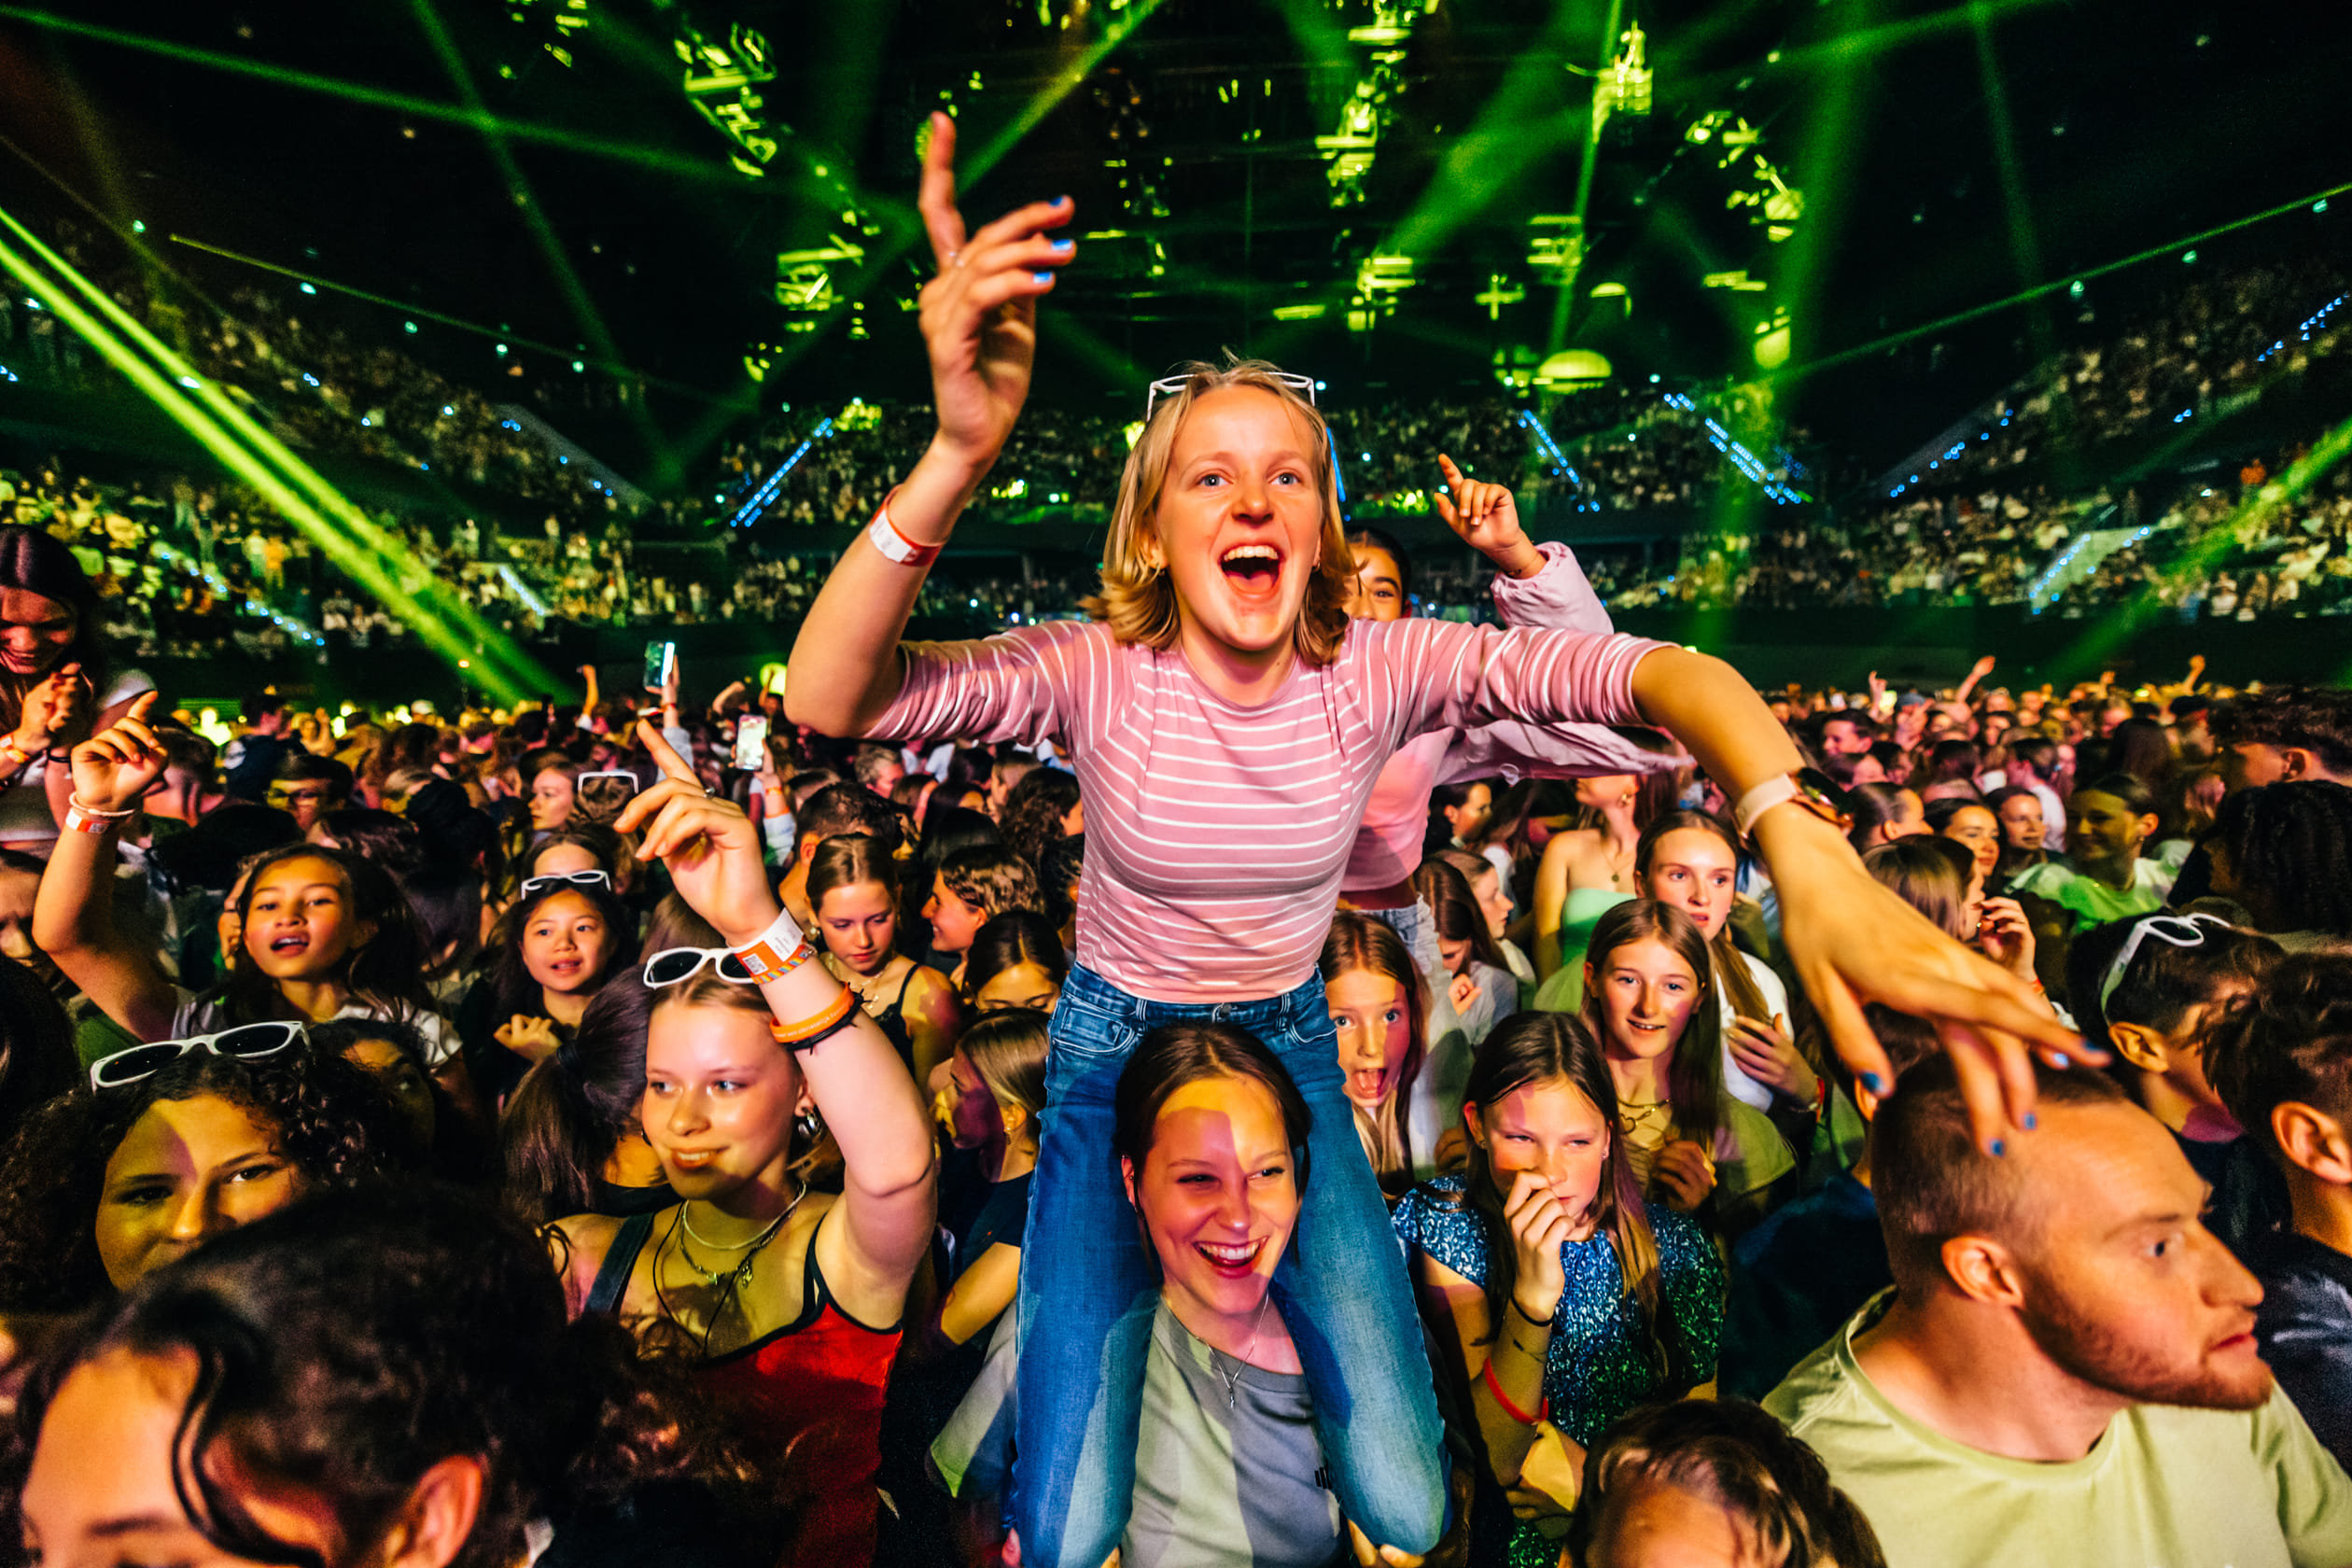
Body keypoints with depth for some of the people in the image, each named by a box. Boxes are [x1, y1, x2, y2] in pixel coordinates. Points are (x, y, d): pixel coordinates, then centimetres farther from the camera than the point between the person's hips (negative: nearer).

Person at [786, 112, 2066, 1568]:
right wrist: (959, 454, -50)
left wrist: (1803, 846, -46)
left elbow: (1654, 669, -26)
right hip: (1115, 1049, -1)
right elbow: (828, 700, -34)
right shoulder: (1099, 672, -21)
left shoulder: (1378, 668, -16)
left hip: (1290, 1045, 2)